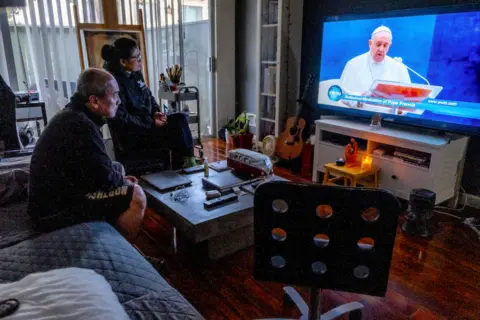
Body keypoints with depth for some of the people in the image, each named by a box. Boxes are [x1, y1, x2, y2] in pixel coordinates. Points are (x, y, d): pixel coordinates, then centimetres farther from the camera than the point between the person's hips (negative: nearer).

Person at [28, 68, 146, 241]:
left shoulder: (72, 115, 9)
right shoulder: (81, 125, -24)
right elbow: (104, 177, -23)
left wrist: (120, 178, 8)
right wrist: (123, 180, -2)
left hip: (54, 197, 11)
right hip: (57, 208, -11)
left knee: (118, 167, 21)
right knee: (136, 196, -18)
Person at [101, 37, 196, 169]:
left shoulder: (135, 74, 7)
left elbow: (148, 96, 20)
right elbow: (121, 119, -23)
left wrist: (156, 112, 0)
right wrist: (151, 124, -20)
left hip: (146, 122, 8)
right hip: (130, 135, -8)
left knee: (180, 119, -9)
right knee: (175, 133, -20)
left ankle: (188, 160, -6)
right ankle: (181, 166, -1)